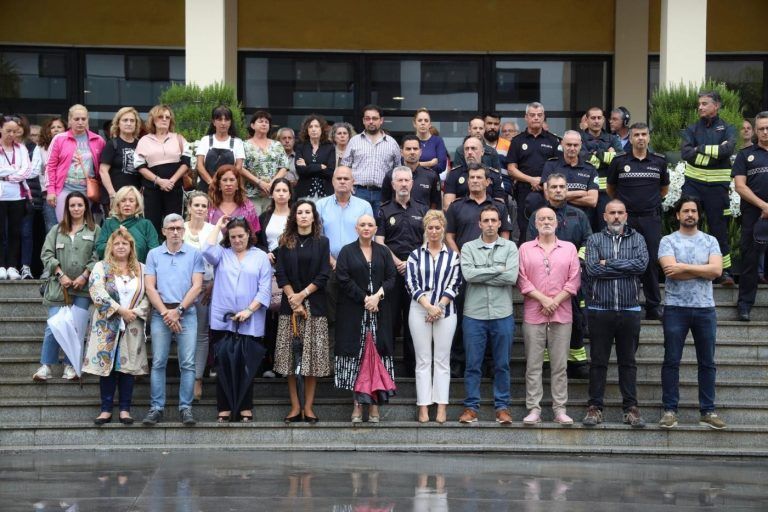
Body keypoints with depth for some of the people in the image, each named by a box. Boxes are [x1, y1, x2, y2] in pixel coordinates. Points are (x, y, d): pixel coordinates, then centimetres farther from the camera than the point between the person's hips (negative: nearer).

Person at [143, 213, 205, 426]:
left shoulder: (194, 254, 6)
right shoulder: (154, 254, 9)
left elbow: (197, 286, -1)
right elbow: (149, 287, 3)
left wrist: (178, 310, -9)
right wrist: (165, 312, -7)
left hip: (186, 313, -1)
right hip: (160, 313, 1)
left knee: (188, 363, -4)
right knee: (158, 363, 0)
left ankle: (185, 408, -1)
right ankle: (156, 408, 2)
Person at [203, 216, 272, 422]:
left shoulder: (261, 257, 7)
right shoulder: (222, 253, 11)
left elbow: (265, 289, 0)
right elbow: (207, 251, -12)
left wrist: (249, 310, -11)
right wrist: (218, 227, 0)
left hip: (250, 324, -1)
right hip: (222, 322, 1)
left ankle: (246, 410, 12)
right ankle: (224, 410, 8)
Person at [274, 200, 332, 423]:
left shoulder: (322, 242, 7)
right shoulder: (286, 242, 8)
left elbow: (323, 275, 0)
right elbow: (281, 274, 1)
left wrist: (303, 294, -9)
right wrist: (294, 301, -9)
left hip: (315, 304, -1)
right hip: (289, 304, 1)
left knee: (313, 354, -4)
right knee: (290, 355, -3)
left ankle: (308, 406, -1)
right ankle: (295, 406, 1)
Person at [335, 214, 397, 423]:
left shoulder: (384, 252, 11)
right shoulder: (347, 252, 5)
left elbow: (391, 278, 4)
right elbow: (344, 280, -5)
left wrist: (378, 296, -13)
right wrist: (364, 298, -11)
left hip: (379, 312, 2)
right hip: (353, 312, -2)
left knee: (376, 354, -3)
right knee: (356, 354, -3)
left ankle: (374, 402, -2)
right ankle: (358, 403, -2)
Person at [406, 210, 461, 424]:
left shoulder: (452, 256, 7)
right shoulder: (416, 255, 7)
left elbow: (454, 285, 2)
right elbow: (411, 283, -1)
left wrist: (439, 306, -11)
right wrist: (428, 306, -11)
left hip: (445, 311, 0)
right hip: (419, 310, 0)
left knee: (442, 360, 1)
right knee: (423, 360, 1)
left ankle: (442, 407, 2)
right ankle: (423, 407, 2)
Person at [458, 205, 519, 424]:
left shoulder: (510, 247, 5)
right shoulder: (468, 248, 5)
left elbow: (512, 277, -10)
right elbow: (468, 274, -11)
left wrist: (481, 275, -8)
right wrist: (497, 270, -8)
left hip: (502, 314, 0)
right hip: (474, 314, 0)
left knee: (502, 364, 6)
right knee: (473, 364, 4)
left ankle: (502, 407, 14)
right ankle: (471, 407, 11)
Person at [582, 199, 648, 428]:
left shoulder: (636, 239, 8)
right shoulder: (595, 240, 6)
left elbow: (642, 263, -11)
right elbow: (592, 269, -10)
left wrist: (608, 264, -10)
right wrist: (626, 268, -8)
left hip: (629, 309, 1)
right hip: (600, 309, -1)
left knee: (628, 361, 6)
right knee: (598, 361, 4)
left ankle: (631, 407, 10)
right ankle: (595, 407, 9)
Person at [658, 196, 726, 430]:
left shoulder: (710, 241, 9)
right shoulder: (668, 241, 2)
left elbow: (717, 270, -7)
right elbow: (670, 270, -14)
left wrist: (684, 267, -12)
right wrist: (703, 270, -7)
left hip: (705, 308, 2)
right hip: (676, 308, -2)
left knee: (707, 362, 6)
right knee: (672, 361, 0)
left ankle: (708, 411, 12)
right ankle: (670, 410, 6)